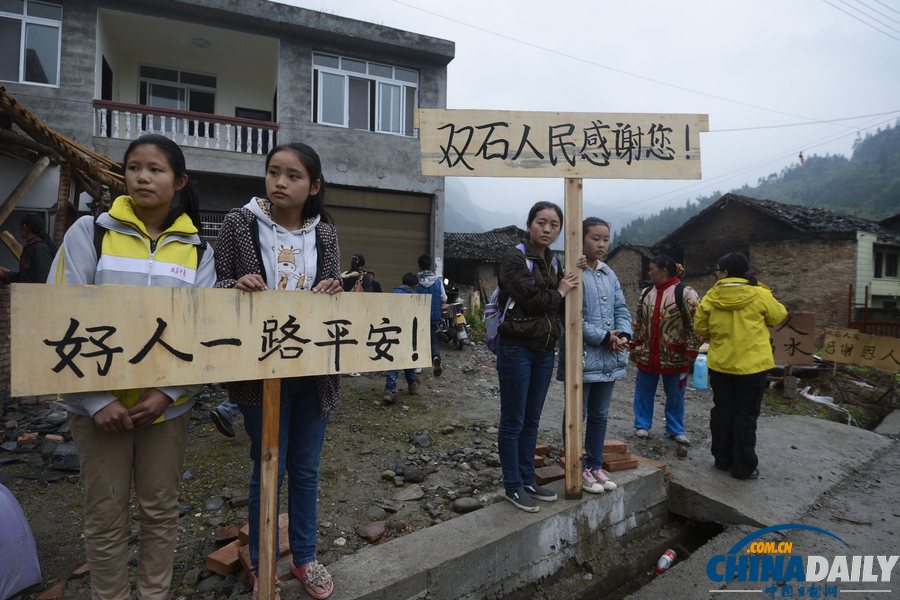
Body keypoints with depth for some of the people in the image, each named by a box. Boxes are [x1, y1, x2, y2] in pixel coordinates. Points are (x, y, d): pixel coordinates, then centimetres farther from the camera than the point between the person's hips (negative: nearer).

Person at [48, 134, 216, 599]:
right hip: (99, 403, -1)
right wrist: (96, 399, -14)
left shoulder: (197, 250, 2)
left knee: (160, 510, 14)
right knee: (106, 517, 11)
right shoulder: (89, 233, -3)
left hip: (167, 404, 1)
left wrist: (167, 392, -13)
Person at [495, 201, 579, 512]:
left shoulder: (554, 262, 13)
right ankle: (513, 486, 17)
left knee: (532, 420, 15)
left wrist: (571, 285, -3)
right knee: (513, 421, 3)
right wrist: (559, 292, -4)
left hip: (545, 351, 7)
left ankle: (528, 480, 28)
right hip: (517, 349, -7)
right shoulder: (514, 257, -9)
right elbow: (531, 299, -20)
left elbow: (560, 306, 12)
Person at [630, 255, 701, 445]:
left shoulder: (685, 293, -12)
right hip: (646, 355, 5)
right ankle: (642, 425, 29)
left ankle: (675, 430, 29)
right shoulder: (646, 292, 7)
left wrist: (691, 353, -14)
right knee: (643, 392, 13)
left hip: (675, 357, -4)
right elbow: (638, 322, 14)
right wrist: (635, 346, 13)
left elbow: (695, 325, -13)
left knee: (675, 395, 12)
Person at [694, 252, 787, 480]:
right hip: (751, 365, -2)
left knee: (722, 411, 14)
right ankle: (743, 467, 13)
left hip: (720, 364, 2)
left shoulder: (711, 297, -7)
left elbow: (701, 327, 0)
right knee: (746, 415, 6)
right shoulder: (759, 295, -11)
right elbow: (779, 316, 5)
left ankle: (722, 459, 25)